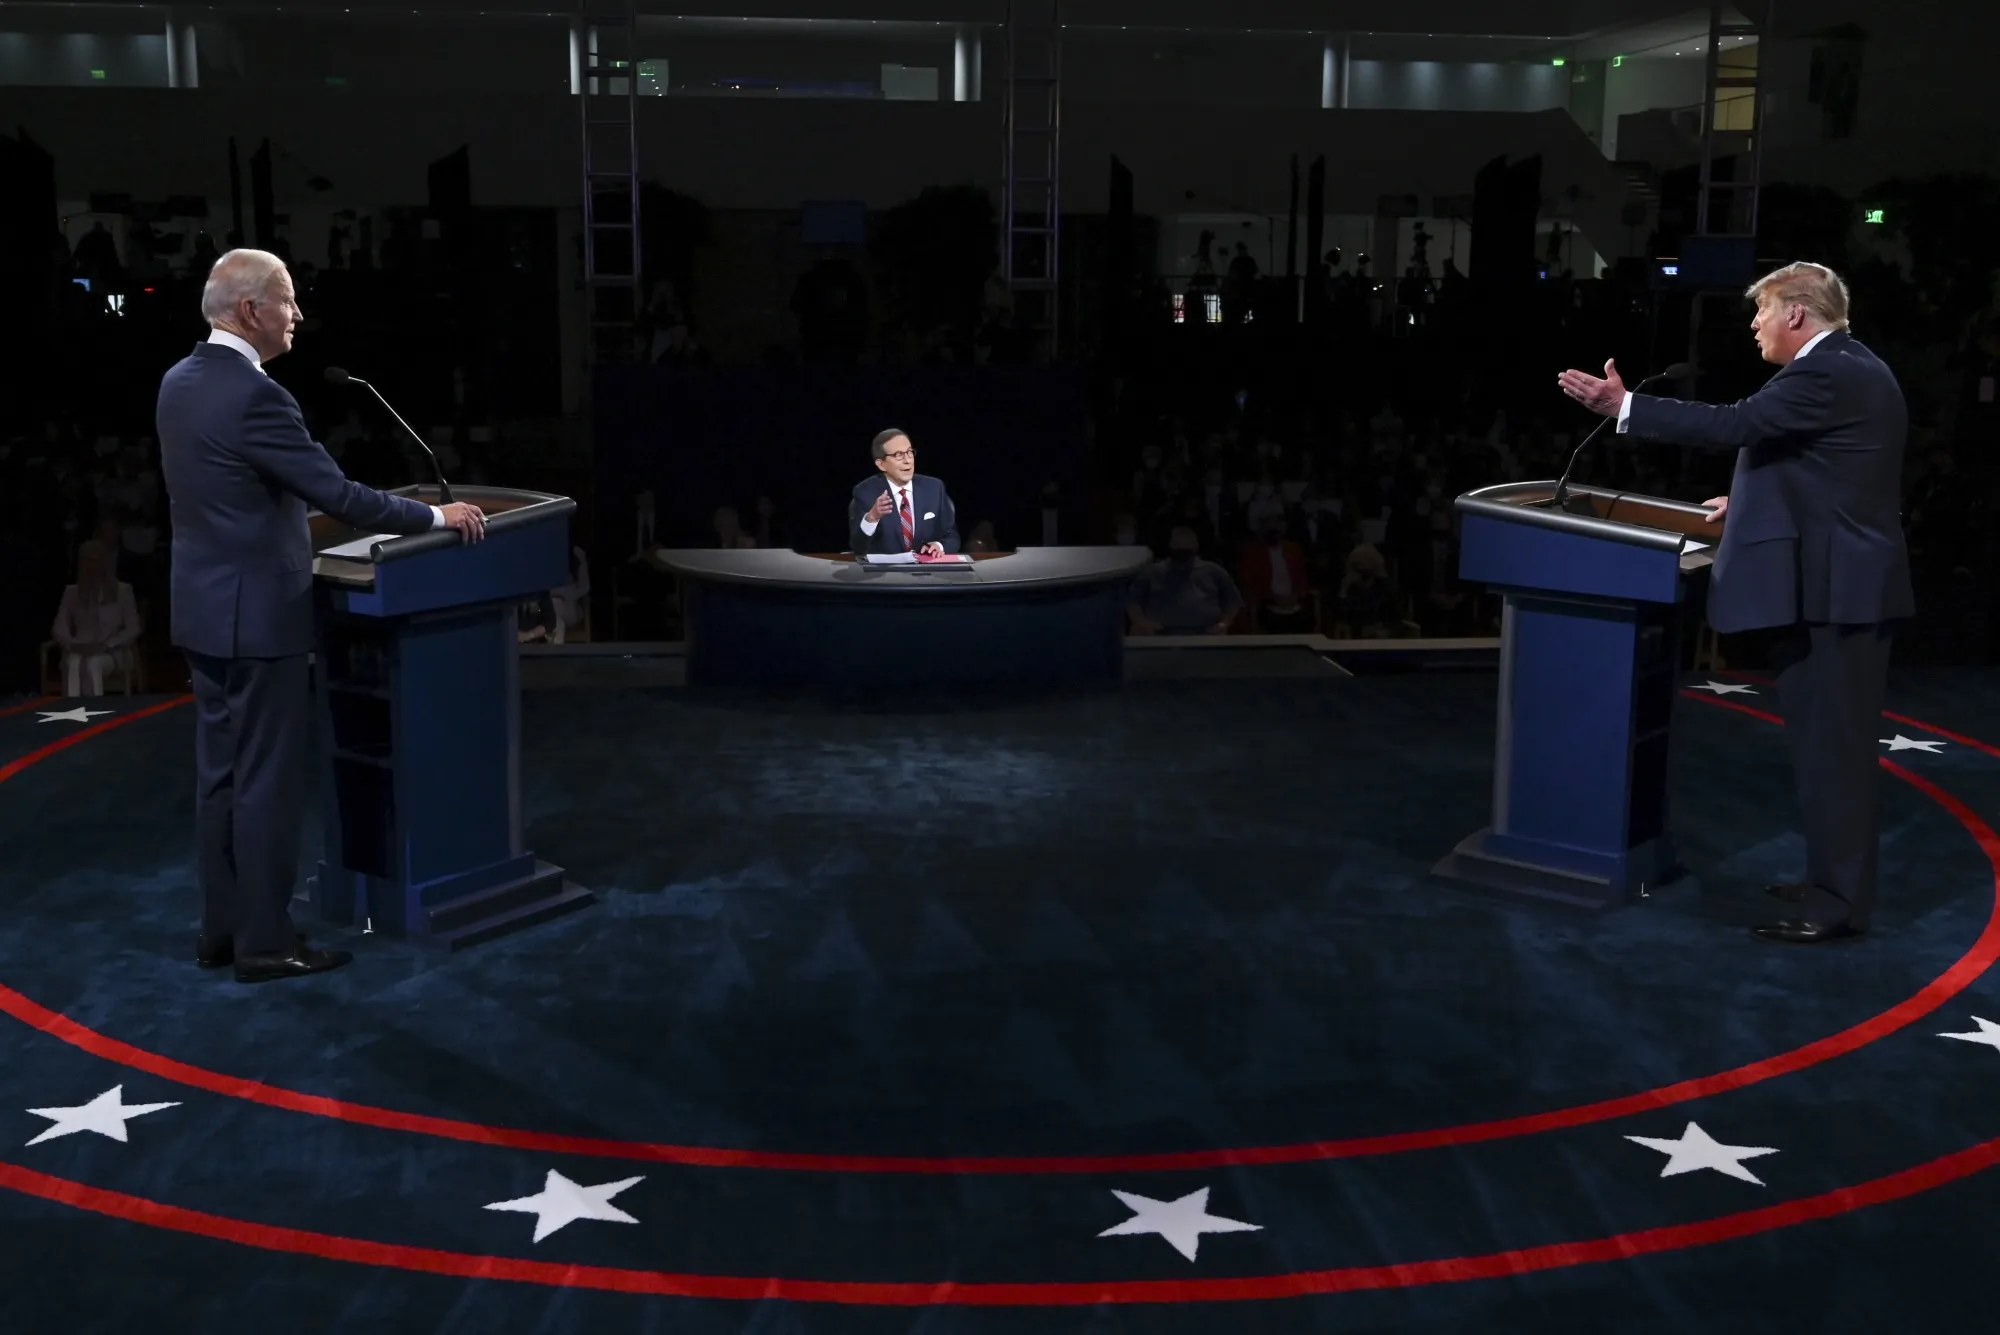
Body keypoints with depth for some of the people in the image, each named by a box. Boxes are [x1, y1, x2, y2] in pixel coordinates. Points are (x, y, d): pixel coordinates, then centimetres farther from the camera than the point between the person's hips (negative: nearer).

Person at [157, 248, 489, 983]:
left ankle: (222, 929, 21)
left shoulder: (179, 381, 8)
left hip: (206, 606, 9)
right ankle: (264, 942, 6)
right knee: (267, 780, -1)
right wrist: (437, 516, -10)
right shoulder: (255, 396, -21)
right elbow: (339, 494, -20)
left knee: (221, 775, 14)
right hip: (255, 613, -9)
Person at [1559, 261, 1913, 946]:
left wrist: (1624, 405, -21)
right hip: (1847, 582, 11)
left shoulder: (1825, 374, -16)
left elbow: (1734, 425, -24)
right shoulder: (1851, 368, 16)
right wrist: (1757, 503, 22)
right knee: (1833, 743, 16)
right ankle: (1835, 881, 26)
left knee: (1831, 745, -5)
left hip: (1831, 588, -11)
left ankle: (1838, 902, 0)